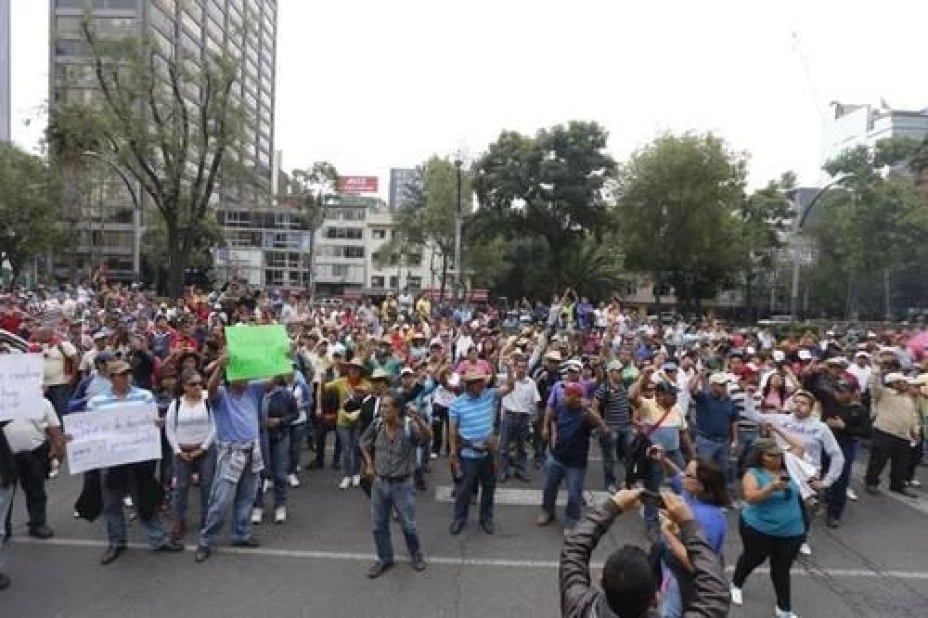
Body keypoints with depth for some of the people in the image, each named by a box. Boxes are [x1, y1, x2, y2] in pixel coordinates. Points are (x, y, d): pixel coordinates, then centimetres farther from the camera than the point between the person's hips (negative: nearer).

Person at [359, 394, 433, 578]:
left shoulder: (409, 425, -21)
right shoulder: (377, 425, -9)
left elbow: (428, 436, -40)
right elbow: (364, 443, 10)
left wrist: (417, 418, -56)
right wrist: (369, 464, 3)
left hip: (402, 484, -4)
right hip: (379, 482, 4)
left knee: (408, 525, 10)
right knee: (379, 525, 15)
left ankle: (416, 555, 37)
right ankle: (384, 559, 36)